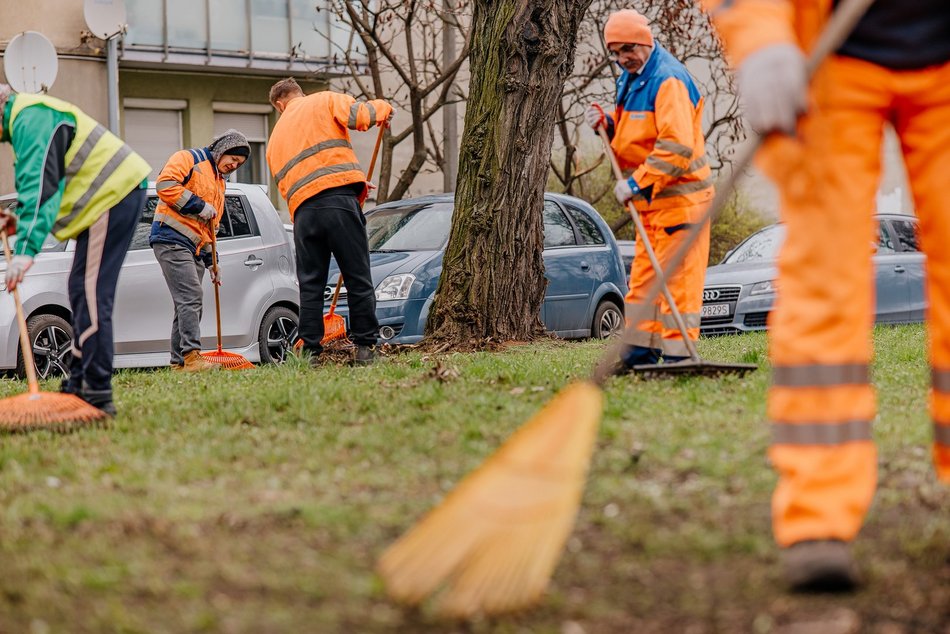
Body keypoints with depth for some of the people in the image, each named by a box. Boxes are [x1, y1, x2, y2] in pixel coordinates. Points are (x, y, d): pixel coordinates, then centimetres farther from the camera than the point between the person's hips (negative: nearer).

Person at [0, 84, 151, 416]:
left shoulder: (30, 118, -15)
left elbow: (40, 185, -27)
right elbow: (49, 185, 27)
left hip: (114, 193, -11)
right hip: (111, 192, 11)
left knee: (90, 294, -16)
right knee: (83, 293, 15)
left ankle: (95, 394, -20)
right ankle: (80, 386, 19)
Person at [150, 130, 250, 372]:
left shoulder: (219, 182, 27)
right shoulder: (189, 159, 0)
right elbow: (165, 184, -17)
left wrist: (211, 260, 22)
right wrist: (199, 206, -14)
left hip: (194, 249, 9)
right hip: (171, 240, -9)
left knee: (189, 305, 6)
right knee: (190, 296, -19)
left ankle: (179, 362, 10)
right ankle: (192, 356, -25)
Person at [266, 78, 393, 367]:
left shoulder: (276, 136, 28)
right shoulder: (325, 101, 13)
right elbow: (359, 116, -5)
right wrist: (382, 108, 15)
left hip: (302, 209, 4)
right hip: (339, 199, -4)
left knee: (310, 285, 9)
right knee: (358, 278, 0)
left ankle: (310, 352, 5)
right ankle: (365, 347, -1)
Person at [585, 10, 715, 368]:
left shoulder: (668, 80, -17)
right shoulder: (631, 78, 15)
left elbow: (677, 147, -26)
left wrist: (636, 183, -25)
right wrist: (606, 124, 3)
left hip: (679, 197, -10)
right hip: (652, 198, 10)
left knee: (676, 279, -9)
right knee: (643, 279, 13)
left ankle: (677, 355, -8)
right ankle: (641, 353, 18)